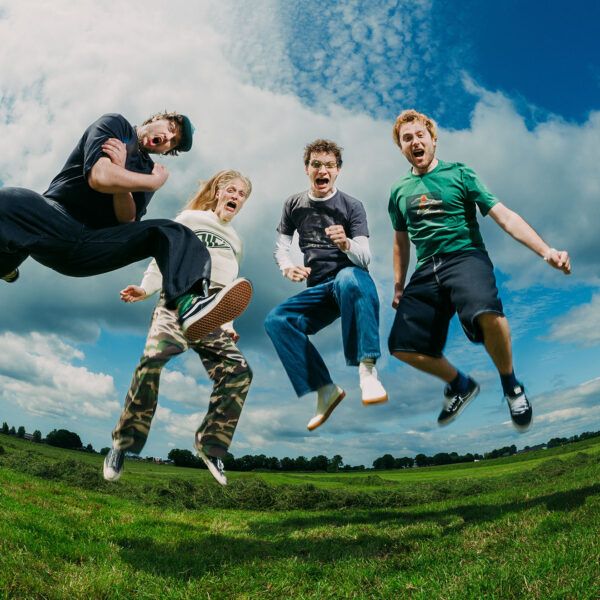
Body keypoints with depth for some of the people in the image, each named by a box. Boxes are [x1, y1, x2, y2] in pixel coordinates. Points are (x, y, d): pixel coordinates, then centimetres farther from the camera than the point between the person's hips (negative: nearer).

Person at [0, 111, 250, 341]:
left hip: (90, 247, 4)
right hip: (55, 221, -3)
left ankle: (191, 304, -51)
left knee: (172, 232, -20)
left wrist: (121, 170, -14)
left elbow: (128, 221, -1)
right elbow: (100, 177, -15)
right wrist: (157, 181, -5)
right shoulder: (115, 124, 6)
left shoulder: (147, 170, 17)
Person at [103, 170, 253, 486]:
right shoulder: (189, 219, 13)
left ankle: (211, 444, 0)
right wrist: (145, 288, -10)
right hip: (177, 304, -4)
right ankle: (123, 444, -14)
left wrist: (228, 325, 16)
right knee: (154, 360, -28)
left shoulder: (235, 241, 27)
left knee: (238, 371, -14)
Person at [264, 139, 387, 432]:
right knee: (276, 320, -19)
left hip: (351, 278, -4)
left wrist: (346, 244, -33)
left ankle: (367, 369, -41)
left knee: (348, 279, -40)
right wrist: (288, 267, -10)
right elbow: (281, 246, 13)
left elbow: (364, 259, -10)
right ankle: (325, 390, -16)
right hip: (318, 289, 4)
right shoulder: (294, 204, 9)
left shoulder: (352, 206, -2)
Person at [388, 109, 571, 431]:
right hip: (426, 271, 4)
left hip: (465, 257, -4)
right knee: (402, 345, -10)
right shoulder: (399, 191, 16)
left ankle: (511, 385, -5)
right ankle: (461, 385, 19)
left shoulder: (460, 174, 5)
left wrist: (546, 250, -15)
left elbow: (504, 216, -3)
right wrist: (398, 288, 23)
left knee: (486, 314, -37)